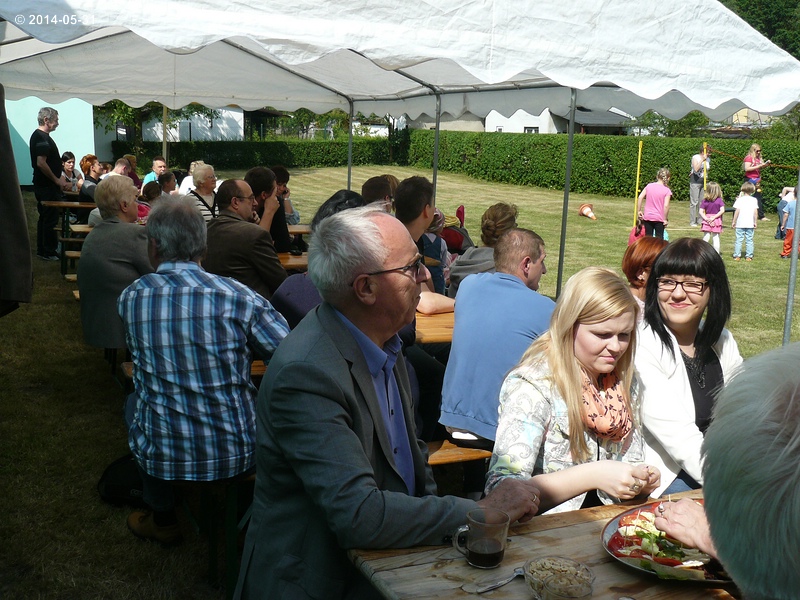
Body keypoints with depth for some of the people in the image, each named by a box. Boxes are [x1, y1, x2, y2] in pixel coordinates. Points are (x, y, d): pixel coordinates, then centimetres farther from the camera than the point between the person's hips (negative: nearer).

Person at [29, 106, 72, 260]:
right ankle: (49, 252, 2)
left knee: (44, 217, 15)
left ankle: (42, 250, 22)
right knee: (50, 219, -4)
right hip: (47, 186, -10)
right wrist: (57, 180, -18)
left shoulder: (39, 135, 15)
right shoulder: (42, 138, -17)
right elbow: (41, 163, -25)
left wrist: (59, 180, 19)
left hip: (43, 185, 10)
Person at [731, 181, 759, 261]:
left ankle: (737, 256, 3)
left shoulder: (739, 199, -3)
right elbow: (755, 212, -2)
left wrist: (734, 221, -1)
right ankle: (748, 256, 7)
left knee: (739, 240, 3)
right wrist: (755, 222, 4)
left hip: (740, 224, -1)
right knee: (749, 240, 7)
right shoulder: (754, 200, 1)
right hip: (750, 224, 1)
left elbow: (737, 211, -7)